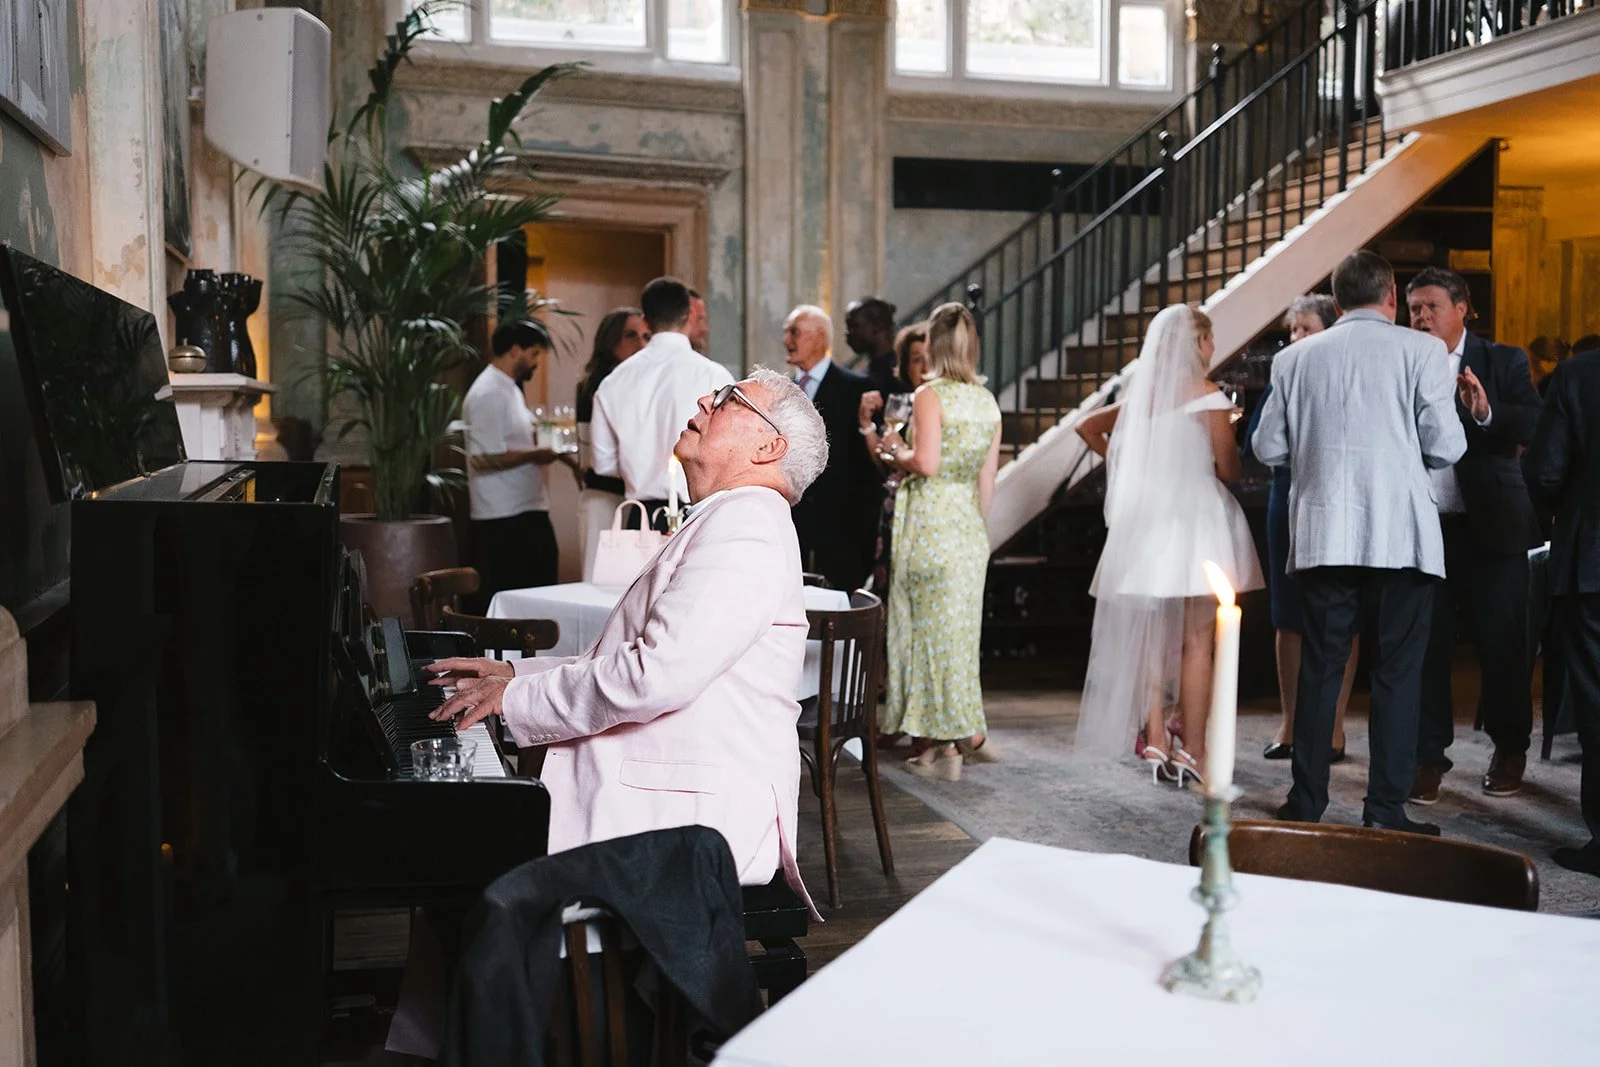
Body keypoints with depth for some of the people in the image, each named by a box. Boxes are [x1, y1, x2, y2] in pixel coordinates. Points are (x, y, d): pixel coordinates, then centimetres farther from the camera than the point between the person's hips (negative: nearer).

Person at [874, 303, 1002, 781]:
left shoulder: (930, 394, -10)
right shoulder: (988, 401, 10)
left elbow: (927, 462, -21)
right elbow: (987, 478, 12)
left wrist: (895, 450, -2)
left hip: (930, 521, -6)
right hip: (970, 525, 6)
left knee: (932, 624, 1)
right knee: (960, 628, 15)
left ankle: (943, 745, 6)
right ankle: (969, 732, 18)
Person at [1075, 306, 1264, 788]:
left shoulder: (1142, 393, 10)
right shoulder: (1206, 394, -7)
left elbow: (1088, 426, 22)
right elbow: (1228, 469, -7)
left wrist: (1124, 464, 20)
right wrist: (1232, 442, 13)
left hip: (1145, 520, 6)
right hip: (1195, 517, -6)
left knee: (1152, 637, 10)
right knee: (1195, 641, -1)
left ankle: (1156, 745, 13)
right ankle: (1192, 753, 0)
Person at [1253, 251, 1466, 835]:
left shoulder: (1295, 358, 6)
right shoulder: (1421, 350, -2)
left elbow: (1268, 446, 8)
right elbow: (1446, 446, -5)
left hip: (1324, 537, 3)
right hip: (1400, 536, -3)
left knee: (1319, 667, 10)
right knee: (1397, 672, 4)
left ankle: (1306, 803, 15)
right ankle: (1386, 810, 5)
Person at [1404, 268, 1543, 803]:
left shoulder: (1503, 362, 3)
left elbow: (1534, 425, -12)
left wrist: (1487, 412, -29)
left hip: (1488, 528, -1)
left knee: (1503, 646, 6)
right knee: (1424, 646, 5)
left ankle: (1509, 750, 25)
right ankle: (1428, 756, 16)